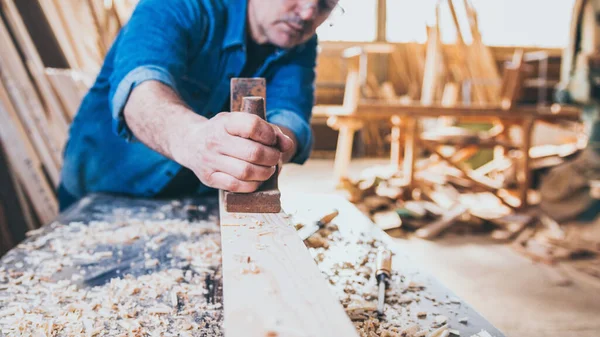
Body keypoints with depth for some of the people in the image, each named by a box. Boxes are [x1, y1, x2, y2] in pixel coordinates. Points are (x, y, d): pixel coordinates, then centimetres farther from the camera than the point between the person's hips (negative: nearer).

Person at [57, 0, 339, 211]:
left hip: (200, 201, 3)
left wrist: (273, 142, -43)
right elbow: (140, 80, -37)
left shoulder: (300, 46, -6)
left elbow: (290, 118, -21)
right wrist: (192, 137, -57)